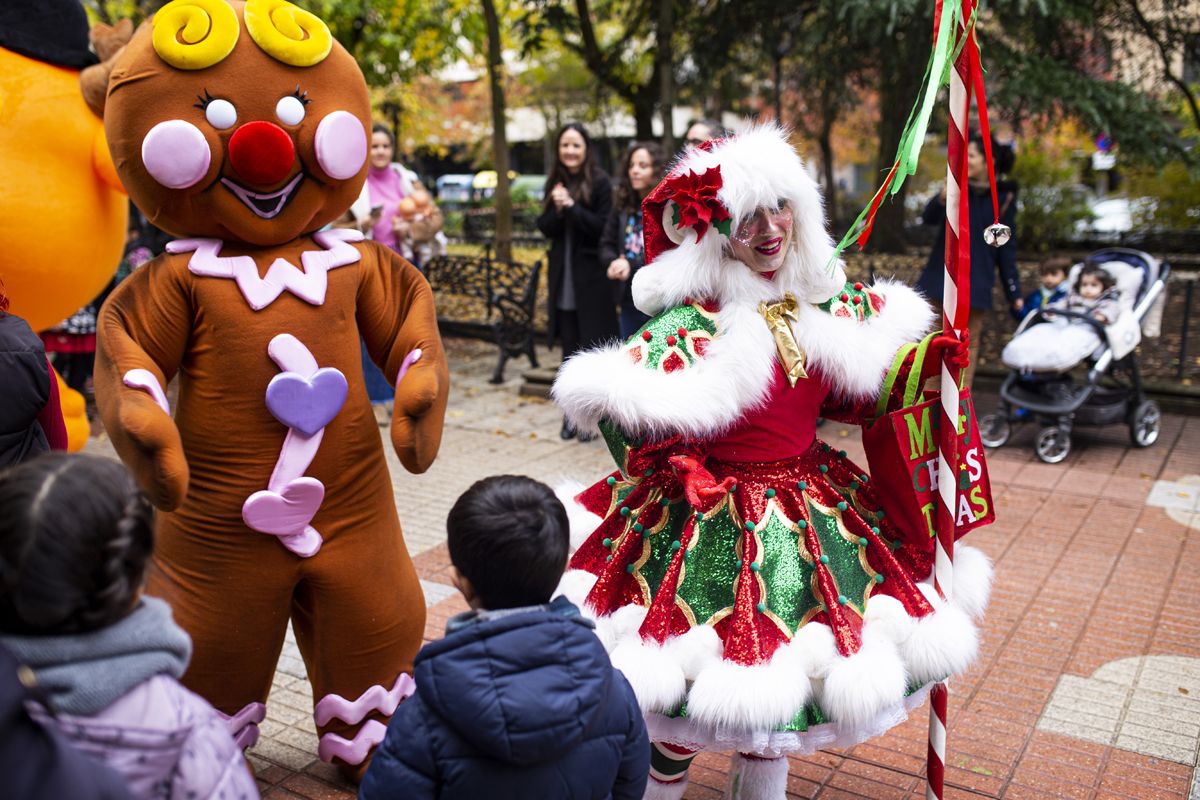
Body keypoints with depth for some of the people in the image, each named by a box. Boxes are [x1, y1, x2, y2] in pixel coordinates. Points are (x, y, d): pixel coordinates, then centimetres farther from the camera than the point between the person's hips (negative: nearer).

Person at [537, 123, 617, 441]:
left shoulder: (600, 182, -5)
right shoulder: (555, 183, 10)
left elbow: (603, 228, -12)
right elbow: (545, 228, 6)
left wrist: (572, 206, -19)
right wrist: (557, 209, -13)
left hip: (592, 277, -5)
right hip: (563, 277, 5)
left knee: (592, 347, -1)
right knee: (569, 348, 8)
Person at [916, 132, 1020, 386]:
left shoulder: (1003, 198, -2)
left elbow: (1006, 248, 0)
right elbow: (928, 218, -7)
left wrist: (1014, 293, -2)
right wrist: (943, 197, -28)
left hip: (976, 281, -2)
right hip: (942, 276, 2)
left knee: (969, 342, 4)